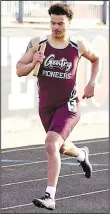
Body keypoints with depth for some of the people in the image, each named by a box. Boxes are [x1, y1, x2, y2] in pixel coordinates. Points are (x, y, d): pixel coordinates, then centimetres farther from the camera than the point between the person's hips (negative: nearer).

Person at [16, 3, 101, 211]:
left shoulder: (79, 45, -6)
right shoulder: (37, 43, -5)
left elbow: (96, 59, 15)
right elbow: (19, 70, -1)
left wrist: (92, 83, 3)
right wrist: (33, 63, -21)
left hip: (68, 105, -4)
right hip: (46, 106, 4)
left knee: (51, 143, -25)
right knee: (61, 148, 22)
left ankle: (50, 197, -23)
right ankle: (82, 154, 60)